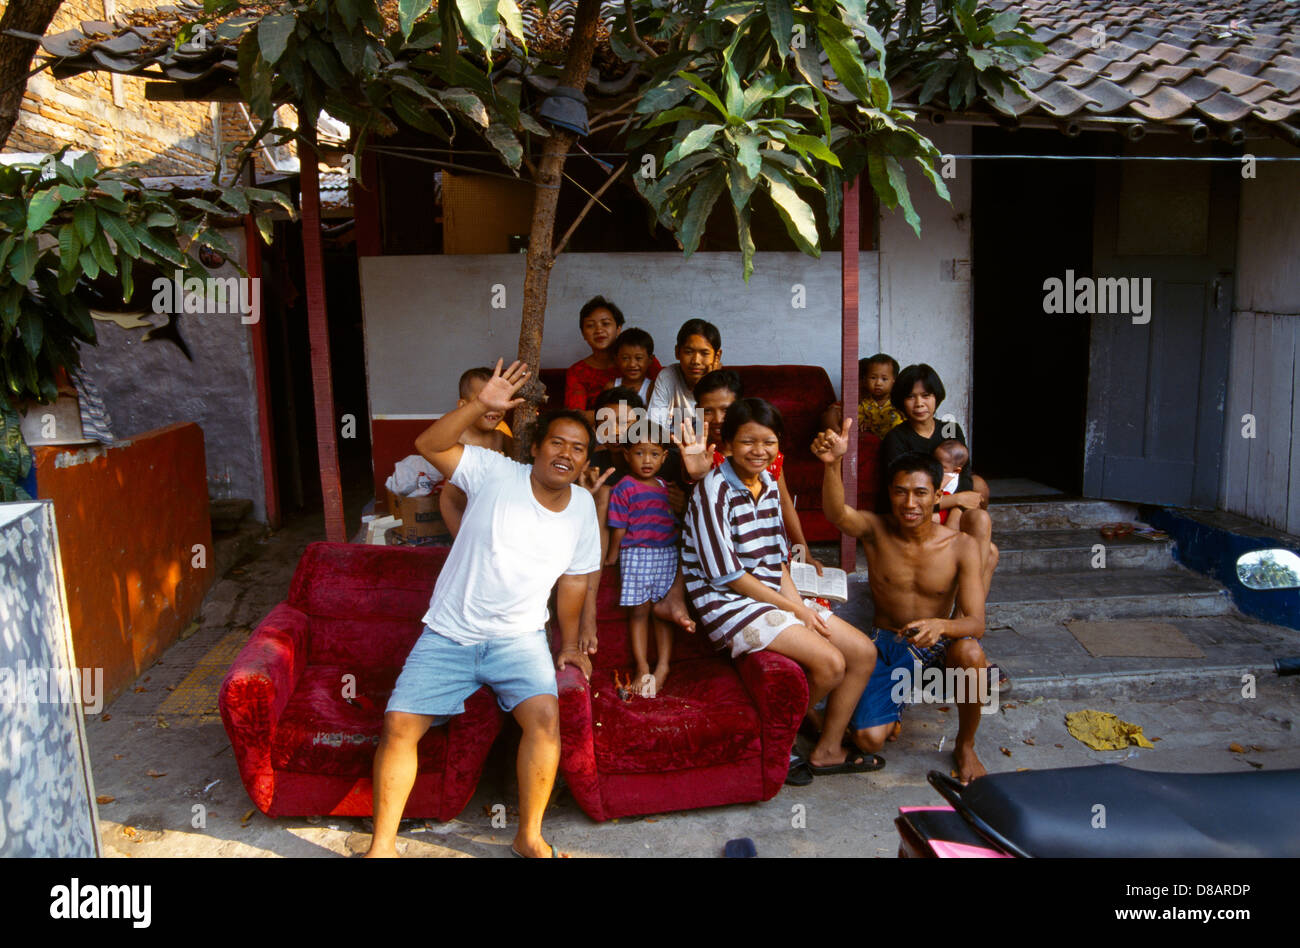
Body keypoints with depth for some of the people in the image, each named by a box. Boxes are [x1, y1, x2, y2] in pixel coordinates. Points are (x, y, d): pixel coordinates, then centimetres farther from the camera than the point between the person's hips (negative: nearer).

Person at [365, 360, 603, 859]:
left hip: (520, 638, 2)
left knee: (544, 715, -24)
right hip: (448, 635, -1)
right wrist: (480, 405, -30)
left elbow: (574, 578, 13)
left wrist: (569, 643, 16)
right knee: (399, 727, -12)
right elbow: (429, 444, -18)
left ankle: (529, 837, -4)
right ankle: (382, 845, 8)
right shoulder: (496, 472, -7)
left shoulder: (583, 505, 4)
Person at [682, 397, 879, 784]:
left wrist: (801, 604, -4)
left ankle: (827, 751, 14)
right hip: (729, 605, -8)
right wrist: (795, 610, -13)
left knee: (863, 651, 1)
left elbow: (776, 560, 13)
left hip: (773, 597, 9)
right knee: (830, 662, -21)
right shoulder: (713, 490, -16)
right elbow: (727, 575, -17)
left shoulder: (768, 484, 9)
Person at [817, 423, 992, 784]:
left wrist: (941, 625, -42)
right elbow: (836, 513, -36)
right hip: (888, 644, 0)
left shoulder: (961, 547, -11)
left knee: (970, 653, -36)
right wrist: (832, 464, -57)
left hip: (938, 645, 0)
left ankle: (965, 747, -7)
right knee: (868, 738, -19)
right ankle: (892, 703, 20)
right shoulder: (876, 531, -11)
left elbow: (976, 623, -17)